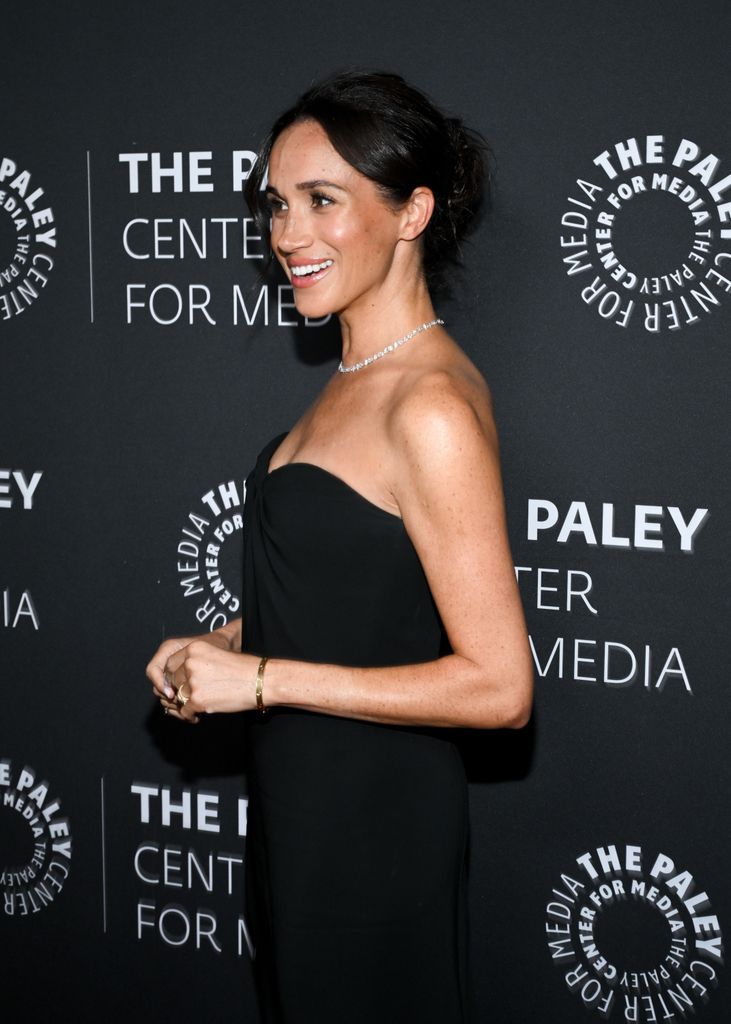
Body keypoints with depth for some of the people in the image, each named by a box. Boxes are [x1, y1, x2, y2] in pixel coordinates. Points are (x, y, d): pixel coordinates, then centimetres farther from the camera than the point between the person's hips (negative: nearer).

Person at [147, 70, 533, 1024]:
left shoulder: (432, 408, -25)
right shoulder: (362, 374, 4)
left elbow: (498, 685, -26)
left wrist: (261, 678, -22)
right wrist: (222, 646, 1)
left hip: (375, 814, -9)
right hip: (299, 796, 9)